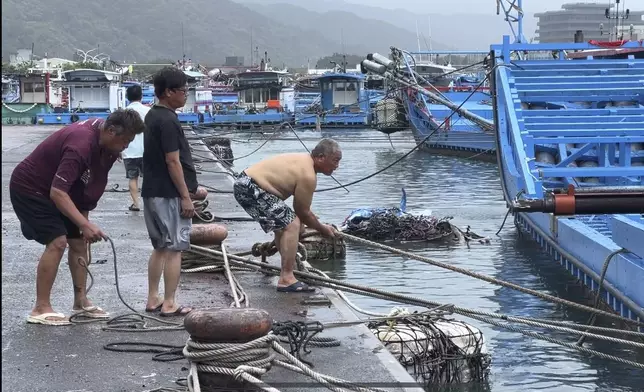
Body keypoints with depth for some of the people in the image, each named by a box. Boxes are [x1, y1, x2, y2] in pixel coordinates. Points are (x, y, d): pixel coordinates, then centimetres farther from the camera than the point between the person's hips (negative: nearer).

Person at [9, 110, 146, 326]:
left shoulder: (101, 129, -6)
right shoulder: (81, 145, -35)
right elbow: (57, 192, -39)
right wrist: (85, 224, -43)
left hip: (56, 189, 9)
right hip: (29, 188, -9)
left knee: (78, 241, 6)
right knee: (57, 242, -18)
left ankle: (81, 302, 14)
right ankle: (41, 309, -12)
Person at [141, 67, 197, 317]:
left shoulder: (152, 116, 12)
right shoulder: (168, 121, -17)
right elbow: (172, 162, -20)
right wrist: (186, 197, -16)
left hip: (152, 191, 9)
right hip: (169, 194, -9)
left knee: (160, 248, 15)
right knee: (174, 249, -3)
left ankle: (153, 299, 18)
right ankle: (169, 304, -1)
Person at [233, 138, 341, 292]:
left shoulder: (303, 160, 13)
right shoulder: (308, 175, -17)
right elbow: (303, 212, -7)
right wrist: (322, 229, 8)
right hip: (250, 189, -11)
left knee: (282, 223, 27)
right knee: (292, 224, -16)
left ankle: (291, 266, 42)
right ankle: (286, 278, -16)